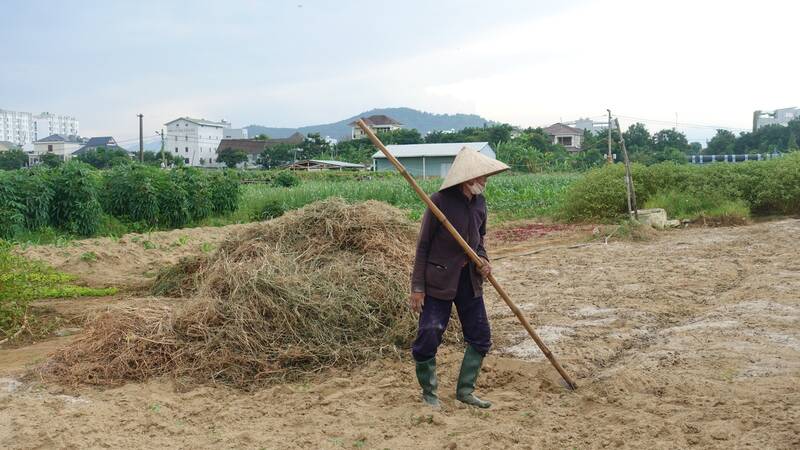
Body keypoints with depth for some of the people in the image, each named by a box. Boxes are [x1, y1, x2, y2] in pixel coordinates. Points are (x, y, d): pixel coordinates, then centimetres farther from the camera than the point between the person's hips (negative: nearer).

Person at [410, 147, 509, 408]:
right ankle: (429, 393, 18)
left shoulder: (479, 201, 3)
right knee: (428, 338, -3)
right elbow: (423, 246, -11)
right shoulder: (440, 201, -15)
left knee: (480, 338, 9)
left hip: (469, 280, 7)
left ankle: (465, 391, 25)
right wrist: (417, 287, -13)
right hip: (439, 281, -6)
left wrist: (482, 260, -4)